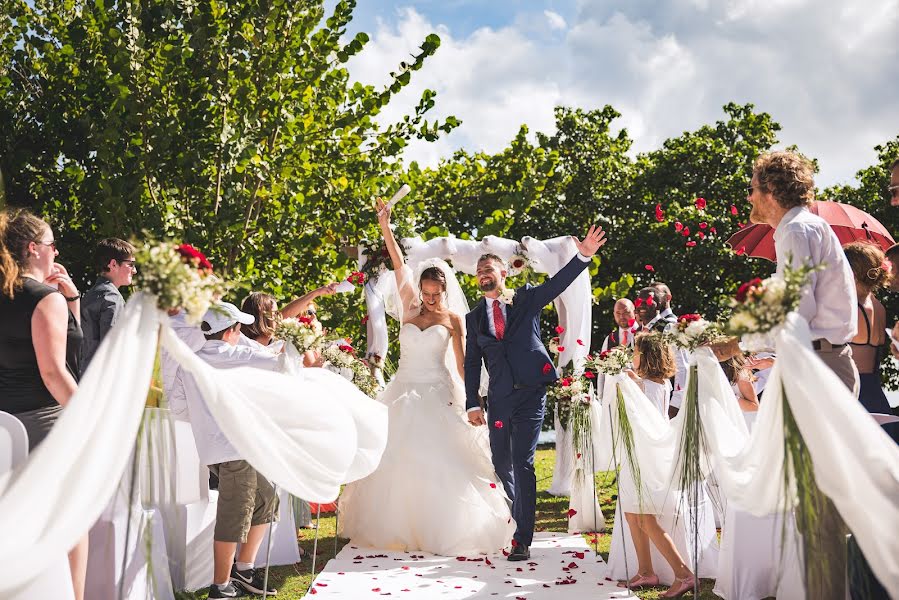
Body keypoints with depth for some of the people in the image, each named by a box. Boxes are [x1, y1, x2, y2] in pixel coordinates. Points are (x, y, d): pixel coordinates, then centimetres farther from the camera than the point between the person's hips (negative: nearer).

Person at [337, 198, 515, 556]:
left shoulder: (453, 319, 1)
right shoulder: (409, 308, 8)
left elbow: (462, 363, -2)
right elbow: (399, 266, 2)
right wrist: (385, 227, -2)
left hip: (437, 396, -3)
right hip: (403, 392, 4)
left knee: (438, 461, -8)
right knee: (396, 460, 5)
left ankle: (445, 530, 2)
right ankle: (396, 526, 17)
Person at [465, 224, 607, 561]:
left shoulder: (526, 299, 8)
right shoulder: (474, 318, 13)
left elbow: (558, 282, -6)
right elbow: (472, 363, 10)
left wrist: (583, 256, -21)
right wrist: (472, 403, 2)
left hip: (530, 394, -3)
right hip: (499, 398, 3)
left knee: (522, 463, -7)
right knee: (502, 464, 7)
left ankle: (523, 540, -2)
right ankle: (511, 523, 29)